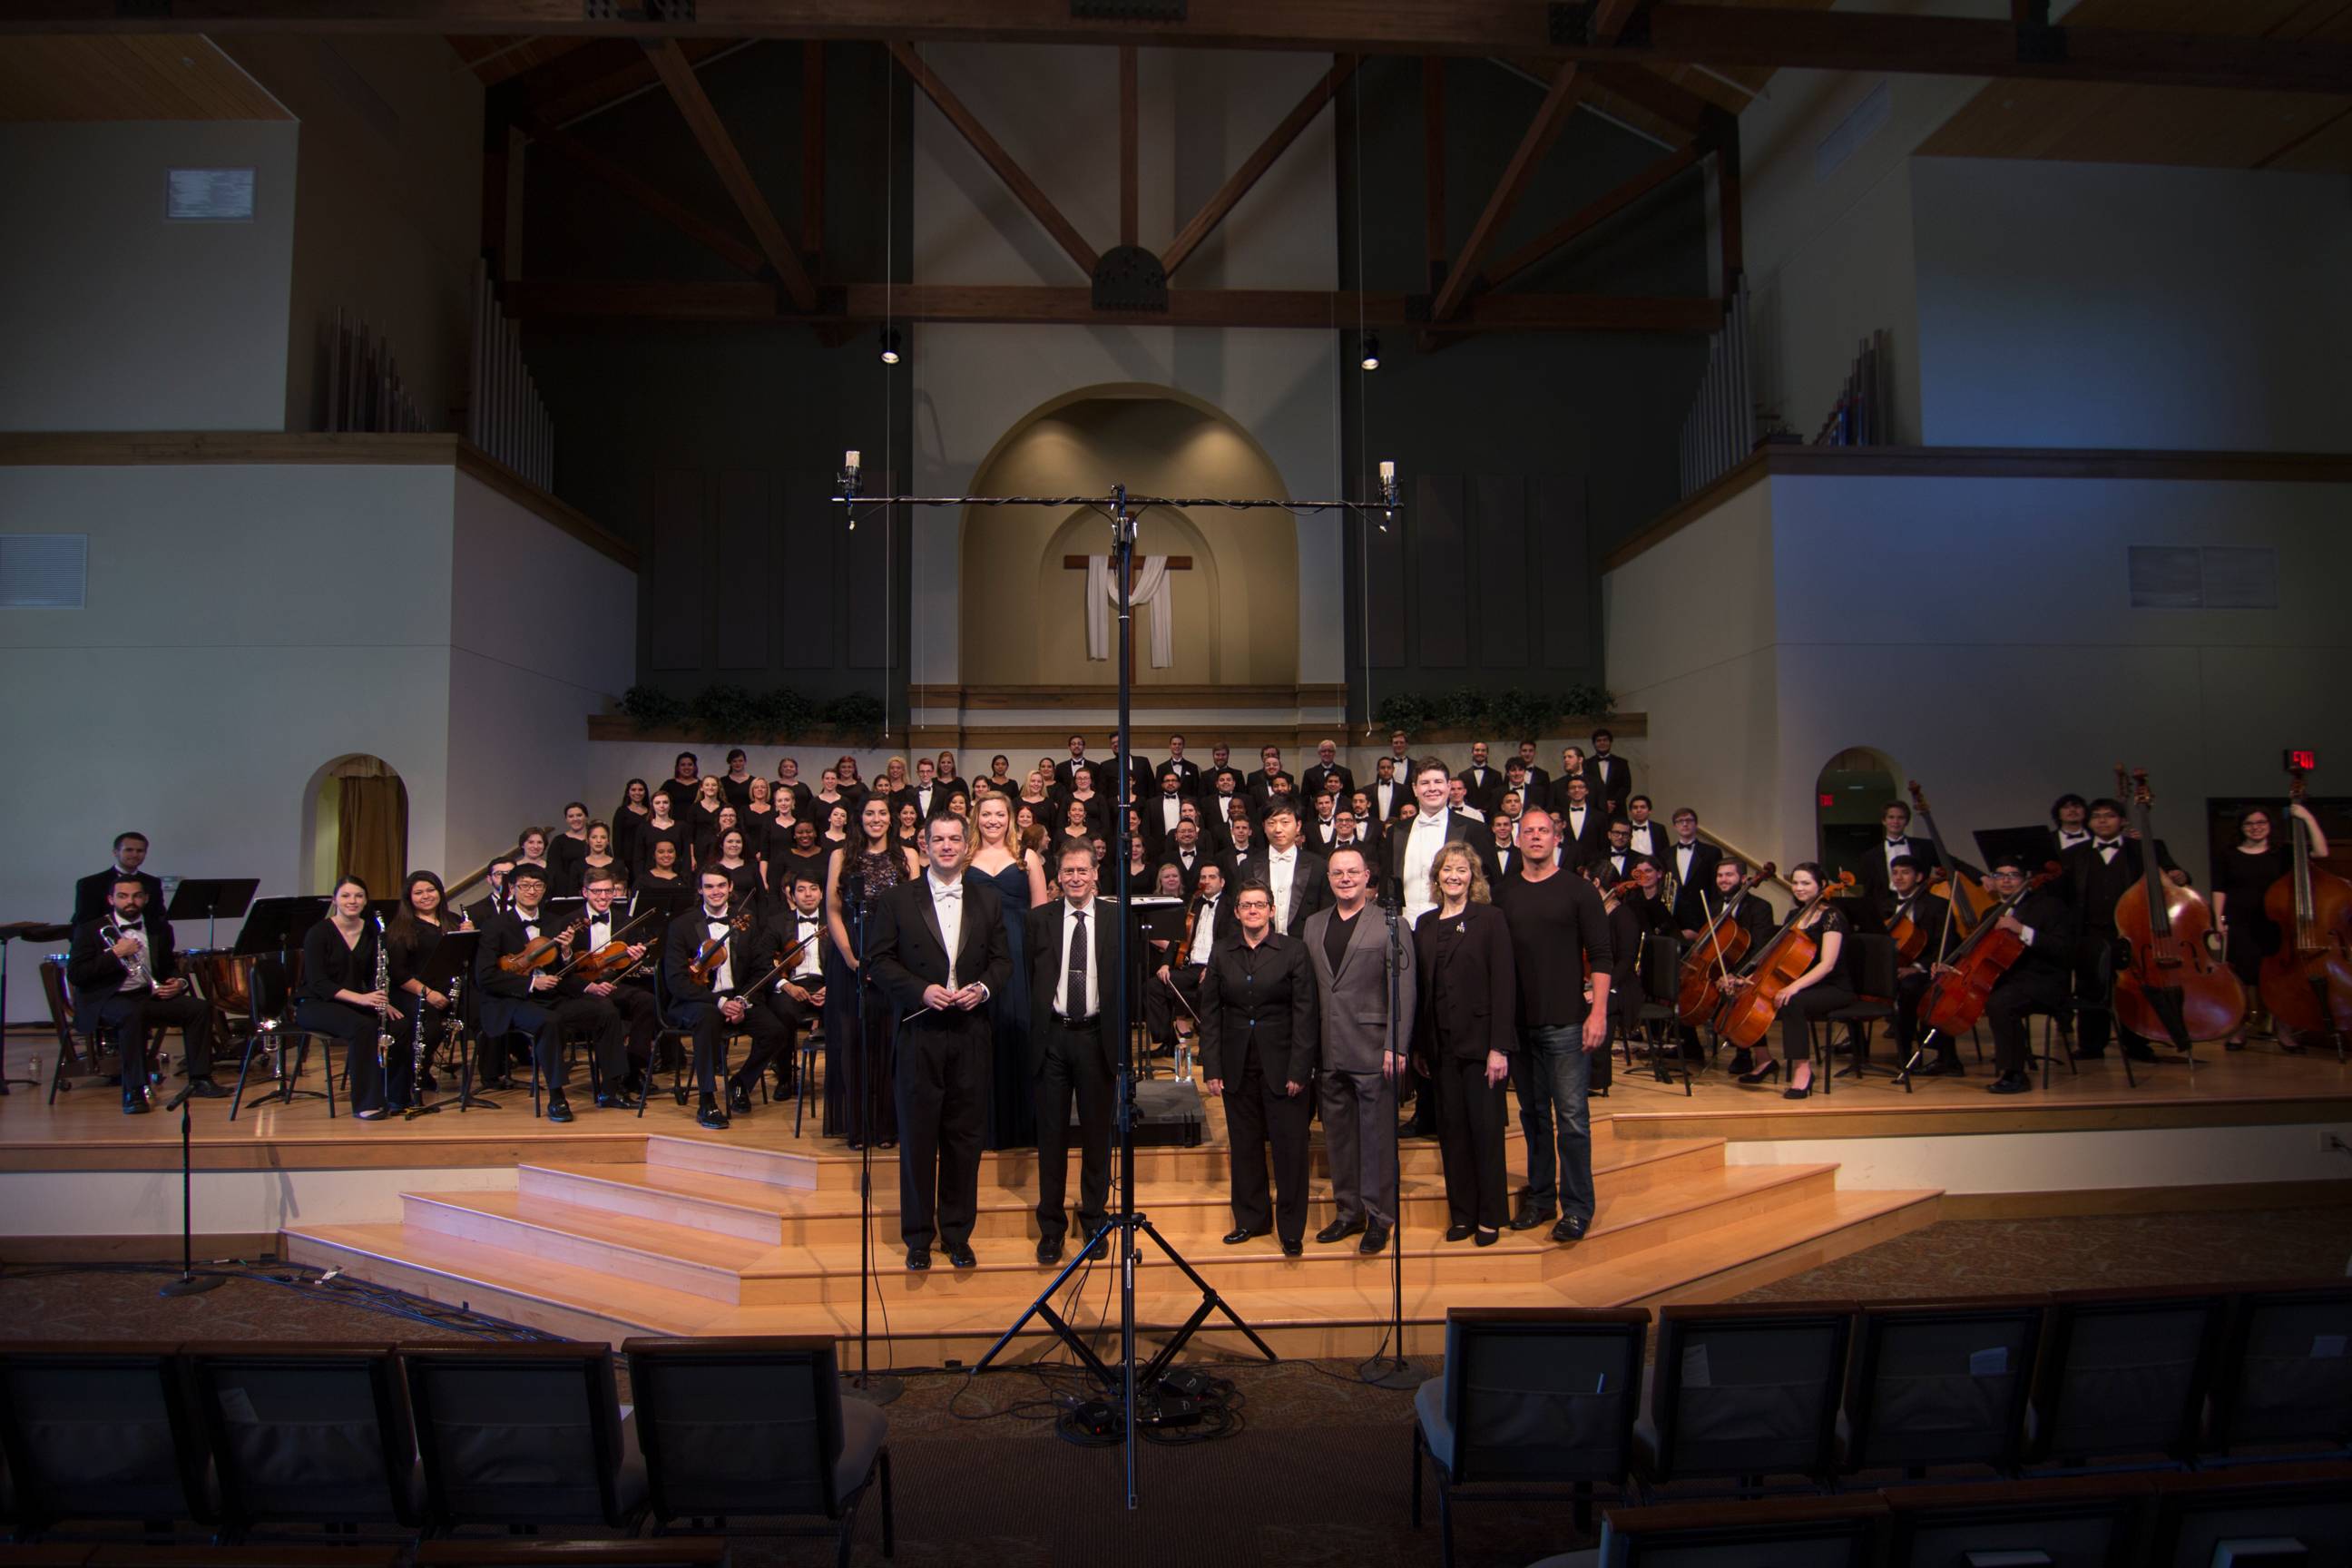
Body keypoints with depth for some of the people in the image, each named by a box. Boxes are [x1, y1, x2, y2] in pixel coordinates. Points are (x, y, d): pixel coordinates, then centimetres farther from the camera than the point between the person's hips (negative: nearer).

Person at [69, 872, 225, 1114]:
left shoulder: (159, 928, 14)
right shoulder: (91, 930, 1)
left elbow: (170, 967, 23)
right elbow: (74, 975, -8)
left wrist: (179, 982, -1)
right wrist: (115, 954, -16)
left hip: (150, 996, 5)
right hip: (108, 1000, -5)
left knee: (200, 1007, -16)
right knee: (133, 1013, -38)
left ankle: (199, 1080, -11)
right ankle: (134, 1092, -36)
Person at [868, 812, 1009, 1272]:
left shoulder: (988, 901, 10)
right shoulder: (898, 899, 3)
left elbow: (1002, 959, 12)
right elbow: (880, 960, 0)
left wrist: (983, 988, -7)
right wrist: (921, 990, -13)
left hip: (971, 1031, 2)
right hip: (920, 1031, -2)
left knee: (964, 1136, 7)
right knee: (918, 1135, 3)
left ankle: (958, 1233, 19)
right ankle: (918, 1237, 15)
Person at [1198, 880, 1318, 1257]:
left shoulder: (1292, 952, -1)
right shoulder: (1221, 954, 6)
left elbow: (1304, 1014, -4)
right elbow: (1210, 1014, 6)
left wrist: (1299, 1069, -10)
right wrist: (1211, 1068, 0)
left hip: (1281, 1066, -3)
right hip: (1238, 1067, 3)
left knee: (1290, 1147, 0)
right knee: (1244, 1146, 10)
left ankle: (1291, 1228, 12)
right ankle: (1251, 1220, 24)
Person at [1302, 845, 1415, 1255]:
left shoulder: (1390, 924, -3)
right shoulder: (1312, 925, 12)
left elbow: (1403, 990, -7)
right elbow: (1307, 988, 12)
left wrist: (1395, 1047, -13)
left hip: (1372, 1051, -5)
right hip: (1328, 1052, 5)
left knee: (1377, 1136, 2)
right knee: (1338, 1136, 13)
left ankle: (1379, 1217, 14)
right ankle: (1348, 1212, 25)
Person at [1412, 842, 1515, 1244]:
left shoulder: (1491, 919, -3)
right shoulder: (1425, 924, 10)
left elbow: (1503, 985, -8)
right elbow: (1420, 987, 10)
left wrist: (1499, 1047, -13)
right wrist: (1419, 1046, 6)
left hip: (1480, 1041, -4)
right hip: (1440, 1045, 4)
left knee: (1485, 1129, 2)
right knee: (1451, 1129, 8)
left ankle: (1490, 1217, 14)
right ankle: (1461, 1215, 18)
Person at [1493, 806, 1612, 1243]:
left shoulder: (1578, 890, -1)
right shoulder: (1505, 895, 9)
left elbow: (1600, 955, -3)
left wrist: (1598, 1012, -11)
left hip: (1566, 1022, -4)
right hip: (1519, 1023, 4)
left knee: (1572, 1117, -3)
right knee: (1533, 1115, 12)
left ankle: (1576, 1208, 7)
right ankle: (1540, 1198, 23)